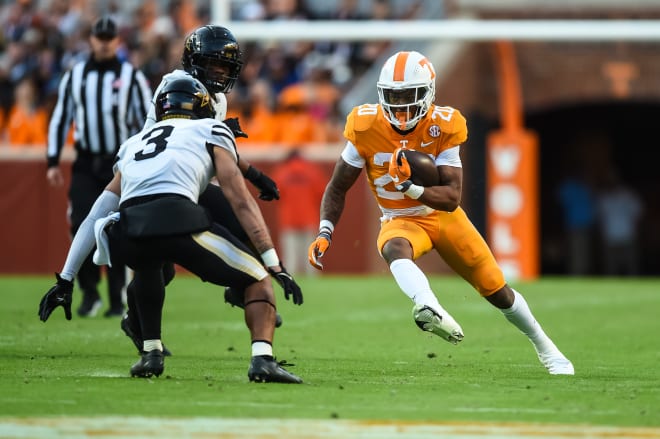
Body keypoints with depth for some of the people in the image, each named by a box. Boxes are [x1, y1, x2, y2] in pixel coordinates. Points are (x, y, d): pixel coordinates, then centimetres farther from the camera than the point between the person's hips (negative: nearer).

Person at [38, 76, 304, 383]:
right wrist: (275, 265, 11)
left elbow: (96, 218, 35)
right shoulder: (211, 131, 25)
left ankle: (151, 353, 31)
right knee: (257, 280, 13)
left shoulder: (133, 143, 36)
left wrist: (66, 280, 37)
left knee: (148, 266, 41)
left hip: (127, 231, 4)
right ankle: (262, 358, -9)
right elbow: (241, 202, 14)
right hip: (177, 219, -4)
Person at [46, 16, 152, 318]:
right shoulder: (74, 76, 9)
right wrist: (53, 162, 7)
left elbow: (148, 120, 2)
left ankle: (118, 301, 3)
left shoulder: (132, 77, 2)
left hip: (121, 165, -2)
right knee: (81, 227, -8)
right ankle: (89, 293, 7)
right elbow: (60, 119, 12)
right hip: (85, 165, 2)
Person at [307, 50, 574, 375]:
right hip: (401, 221, -1)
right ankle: (432, 312, -66)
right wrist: (324, 234, -20)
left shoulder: (443, 127, -18)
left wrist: (409, 186, -40)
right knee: (394, 248, -39)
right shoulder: (366, 128, -17)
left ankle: (545, 347, 33)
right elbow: (337, 188, -7)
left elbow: (451, 198, -24)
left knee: (498, 292, 8)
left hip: (443, 215, 1)